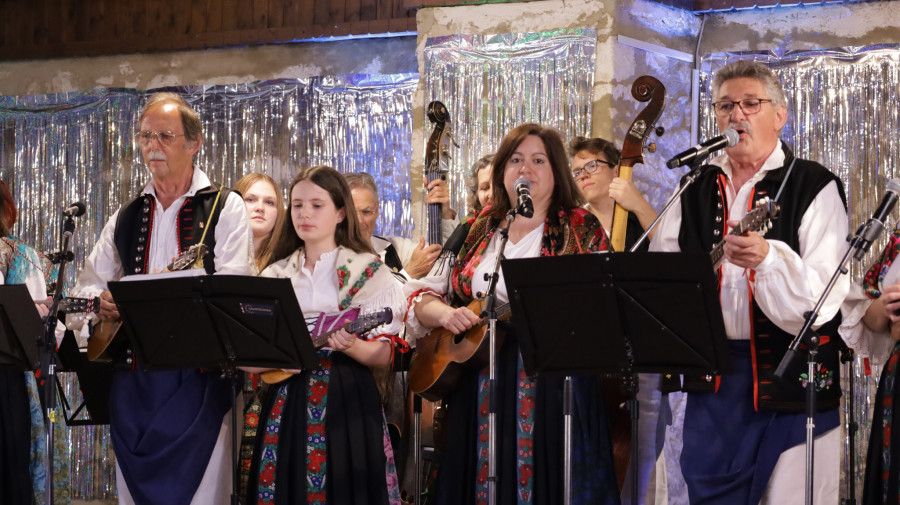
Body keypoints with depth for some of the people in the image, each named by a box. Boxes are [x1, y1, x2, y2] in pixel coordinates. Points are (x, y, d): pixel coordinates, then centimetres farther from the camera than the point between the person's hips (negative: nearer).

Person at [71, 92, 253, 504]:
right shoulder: (126, 217, 17)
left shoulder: (224, 207, 0)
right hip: (131, 373, 5)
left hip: (197, 375, -5)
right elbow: (87, 285, 21)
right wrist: (100, 300, -3)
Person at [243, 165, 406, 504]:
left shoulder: (368, 272, 1)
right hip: (286, 403, 3)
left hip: (346, 403, -3)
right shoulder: (275, 276, 11)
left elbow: (384, 357, -4)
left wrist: (350, 346, -24)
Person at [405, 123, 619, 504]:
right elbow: (420, 297, 13)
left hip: (552, 387, -3)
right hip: (479, 393, 3)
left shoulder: (581, 230, 5)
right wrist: (444, 315, -8)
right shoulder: (477, 233, 14)